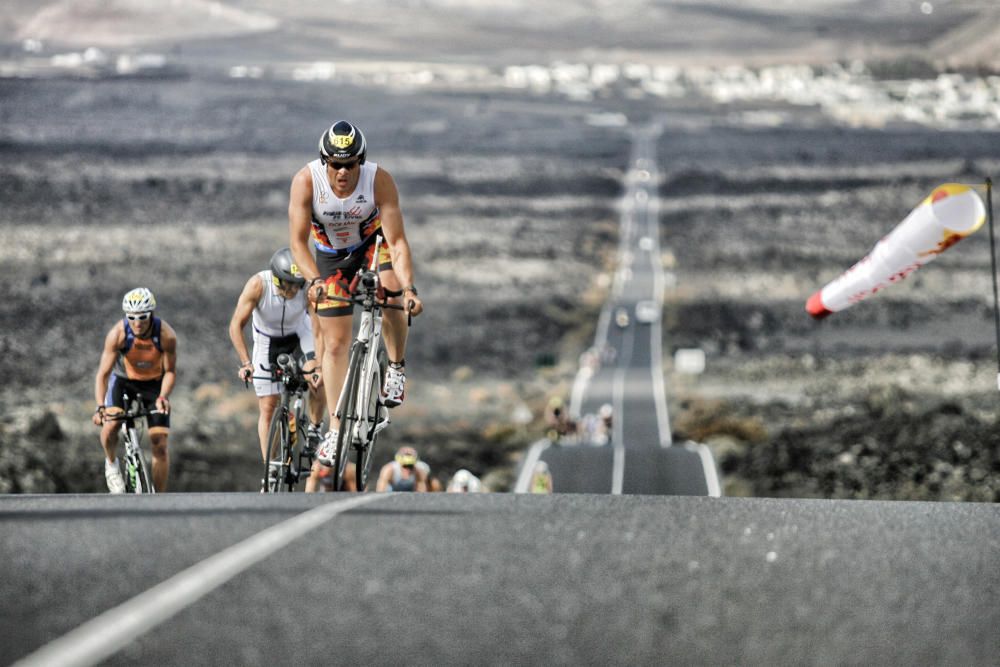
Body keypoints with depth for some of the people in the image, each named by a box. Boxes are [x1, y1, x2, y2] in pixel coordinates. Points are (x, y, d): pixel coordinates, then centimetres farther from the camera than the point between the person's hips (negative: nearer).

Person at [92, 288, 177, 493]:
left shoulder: (166, 335, -28)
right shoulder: (117, 334, -30)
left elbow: (170, 371, -16)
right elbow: (103, 373, -28)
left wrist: (163, 396, -34)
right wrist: (100, 407, -41)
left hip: (154, 383, 0)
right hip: (124, 380, 0)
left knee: (160, 446, -6)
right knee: (110, 426, -27)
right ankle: (111, 464, 4)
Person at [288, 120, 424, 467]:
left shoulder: (380, 180, -31)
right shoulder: (306, 181, -30)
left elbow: (397, 241, -32)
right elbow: (298, 241, -30)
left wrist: (409, 287, -46)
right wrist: (313, 281, -47)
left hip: (373, 243, -1)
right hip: (331, 256, 1)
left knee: (390, 299, -32)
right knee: (335, 344, -1)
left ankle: (397, 368, -6)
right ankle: (336, 429, 8)